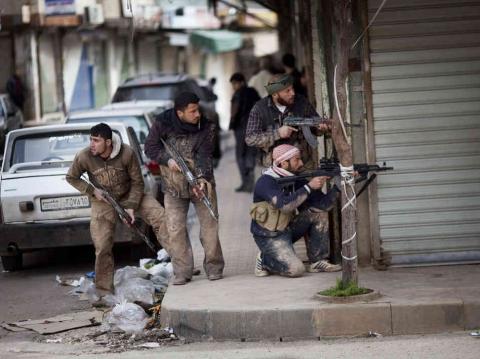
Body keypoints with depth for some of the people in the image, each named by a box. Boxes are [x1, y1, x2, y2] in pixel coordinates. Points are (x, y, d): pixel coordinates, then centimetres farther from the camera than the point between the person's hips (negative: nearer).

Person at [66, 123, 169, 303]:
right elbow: (71, 177, -3)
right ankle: (104, 292, 9)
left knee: (160, 216, -19)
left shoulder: (127, 153, -24)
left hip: (129, 195, 0)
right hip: (102, 202, 0)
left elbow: (137, 181, -12)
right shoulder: (84, 157, -22)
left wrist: (131, 206, -19)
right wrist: (91, 190, -14)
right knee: (102, 247, -3)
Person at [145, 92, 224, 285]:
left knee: (209, 224, -1)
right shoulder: (162, 123, -12)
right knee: (175, 228, -1)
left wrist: (202, 178, -33)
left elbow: (204, 155, -19)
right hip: (173, 186, 0)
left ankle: (213, 267, 9)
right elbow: (150, 147, -3)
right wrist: (168, 160, -19)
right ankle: (182, 271, 6)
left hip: (201, 182, 0)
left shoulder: (206, 127, -11)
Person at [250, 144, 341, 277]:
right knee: (296, 269, -24)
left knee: (319, 212, -6)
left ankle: (317, 261, 0)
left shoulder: (296, 180, -1)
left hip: (288, 229, 8)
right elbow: (285, 206, -37)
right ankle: (264, 260, 4)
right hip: (270, 237, -8)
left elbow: (323, 203, -5)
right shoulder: (266, 182, -22)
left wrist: (338, 186, -19)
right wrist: (309, 187, -33)